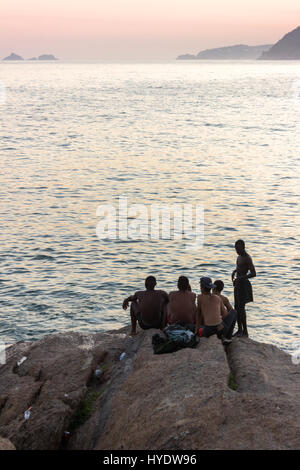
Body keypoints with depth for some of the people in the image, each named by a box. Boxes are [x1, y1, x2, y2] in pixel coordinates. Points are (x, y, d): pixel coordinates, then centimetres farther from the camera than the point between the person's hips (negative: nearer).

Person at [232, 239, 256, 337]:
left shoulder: (247, 258, -15)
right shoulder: (239, 257, 13)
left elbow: (253, 273, -22)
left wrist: (240, 278, -27)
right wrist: (234, 272, 13)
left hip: (244, 284, -9)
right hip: (238, 284, 9)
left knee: (241, 307, -11)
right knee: (236, 307, 10)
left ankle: (245, 331, -6)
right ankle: (239, 329, 18)